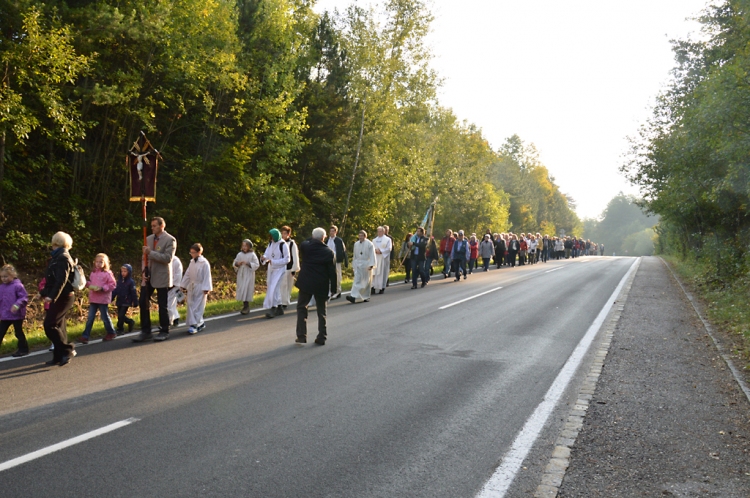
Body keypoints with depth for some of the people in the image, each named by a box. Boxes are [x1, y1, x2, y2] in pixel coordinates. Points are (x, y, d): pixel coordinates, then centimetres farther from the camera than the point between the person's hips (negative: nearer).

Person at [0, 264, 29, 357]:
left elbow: (24, 298, -17)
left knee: (18, 332, 6)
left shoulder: (18, 286, -13)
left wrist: (17, 305, -31)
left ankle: (23, 349, 21)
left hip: (17, 315, -6)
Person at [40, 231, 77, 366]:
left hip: (63, 297, -10)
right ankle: (59, 356, 14)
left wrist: (52, 296, -34)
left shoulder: (63, 258, -15)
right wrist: (44, 292, 30)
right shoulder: (58, 257, 17)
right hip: (61, 297, 10)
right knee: (58, 326, 10)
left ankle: (68, 349, -7)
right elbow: (53, 279, 25)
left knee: (49, 325, -12)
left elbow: (61, 280, -26)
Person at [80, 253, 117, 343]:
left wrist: (102, 288, -20)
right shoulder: (93, 273, 11)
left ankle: (111, 333, 24)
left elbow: (113, 284, -10)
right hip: (93, 299, 5)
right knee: (90, 318, 5)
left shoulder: (108, 273, -8)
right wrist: (89, 285, -3)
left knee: (105, 317, 6)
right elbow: (90, 282, 21)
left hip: (103, 299, -5)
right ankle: (85, 336, 5)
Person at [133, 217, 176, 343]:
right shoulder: (149, 239, 11)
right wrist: (144, 271, 2)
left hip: (162, 277, -6)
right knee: (143, 303, 4)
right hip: (148, 276, 6)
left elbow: (167, 258, -18)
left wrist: (151, 253, -22)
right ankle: (146, 332, 13)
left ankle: (164, 332, 15)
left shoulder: (170, 240, -8)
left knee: (162, 305, 2)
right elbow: (145, 256, 17)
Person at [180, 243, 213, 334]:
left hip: (200, 287, -7)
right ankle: (200, 323, 11)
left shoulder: (204, 263, -11)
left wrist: (206, 288, -16)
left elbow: (207, 276, -12)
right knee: (190, 305, 5)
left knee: (198, 307, -4)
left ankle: (194, 325, -2)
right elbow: (187, 275, 15)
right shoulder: (192, 262, 10)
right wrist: (183, 285, 15)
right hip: (191, 287, 7)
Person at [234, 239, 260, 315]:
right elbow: (234, 264, 11)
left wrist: (248, 264, -19)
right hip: (241, 275, 4)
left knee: (247, 290, -7)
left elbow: (257, 265, -7)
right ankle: (245, 306, 14)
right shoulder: (239, 254, 6)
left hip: (249, 275, -4)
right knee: (241, 290, 5)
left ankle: (246, 307, -2)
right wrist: (237, 264, -11)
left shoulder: (252, 255, -5)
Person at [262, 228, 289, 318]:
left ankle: (272, 309, -15)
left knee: (273, 289, -15)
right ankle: (279, 308, 24)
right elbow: (267, 254, 5)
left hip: (279, 269, -8)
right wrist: (264, 258, -19)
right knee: (270, 289, 13)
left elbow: (286, 259, -13)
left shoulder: (283, 245, -13)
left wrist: (273, 262, -20)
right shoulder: (270, 244, 9)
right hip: (271, 269, 8)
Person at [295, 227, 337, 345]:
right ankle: (321, 338, 11)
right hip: (322, 285, 0)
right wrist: (333, 288, 2)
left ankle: (301, 336, 5)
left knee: (302, 308, 11)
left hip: (305, 283, 0)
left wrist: (311, 239, 17)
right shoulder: (329, 252, -6)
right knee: (321, 311, 10)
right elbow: (332, 272, -5)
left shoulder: (304, 246, -5)